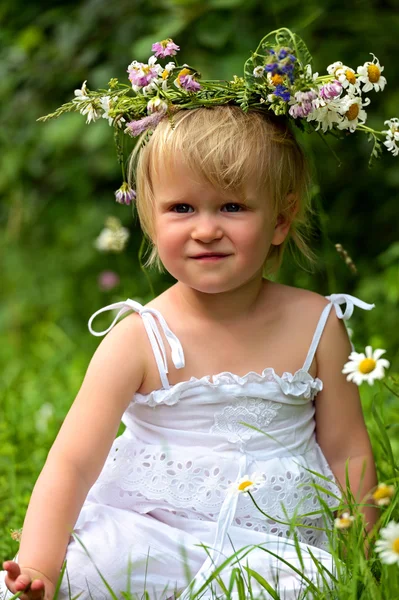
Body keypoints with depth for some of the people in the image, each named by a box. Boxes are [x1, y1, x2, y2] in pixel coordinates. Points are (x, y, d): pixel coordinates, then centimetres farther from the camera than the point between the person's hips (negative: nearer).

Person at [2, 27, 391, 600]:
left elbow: (348, 455, 8)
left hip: (274, 547, 2)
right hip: (148, 536, -2)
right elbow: (71, 464, -15)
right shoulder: (141, 340, -8)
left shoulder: (316, 325, -1)